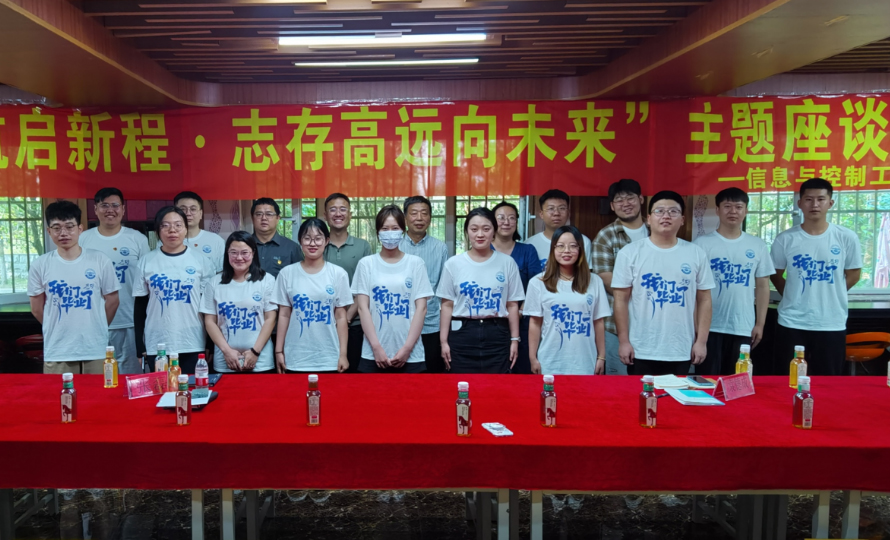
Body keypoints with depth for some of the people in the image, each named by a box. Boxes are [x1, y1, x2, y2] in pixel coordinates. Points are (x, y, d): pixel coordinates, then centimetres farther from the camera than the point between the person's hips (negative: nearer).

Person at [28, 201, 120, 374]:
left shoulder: (100, 260, -3)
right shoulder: (40, 265, -1)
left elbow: (112, 301, 5)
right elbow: (37, 308, 9)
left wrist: (94, 330, 11)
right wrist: (60, 330, 13)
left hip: (95, 350, 0)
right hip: (57, 352, 1)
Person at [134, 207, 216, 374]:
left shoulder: (201, 260, 1)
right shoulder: (146, 262, 3)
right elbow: (140, 305, 7)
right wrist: (140, 346, 5)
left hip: (194, 344, -1)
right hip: (157, 345, 1)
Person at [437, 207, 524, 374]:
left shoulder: (507, 263, 3)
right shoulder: (453, 264, 2)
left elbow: (512, 305, 6)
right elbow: (447, 305, 4)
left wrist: (514, 339, 3)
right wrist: (443, 341, 0)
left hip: (497, 335, 0)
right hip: (462, 335, 0)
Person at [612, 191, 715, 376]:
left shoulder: (696, 253, 3)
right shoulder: (630, 253, -4)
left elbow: (704, 300, 5)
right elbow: (621, 300, -4)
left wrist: (701, 341, 1)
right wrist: (624, 341, -6)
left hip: (682, 352, 2)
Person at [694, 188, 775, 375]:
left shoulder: (758, 245, 7)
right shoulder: (702, 243, -3)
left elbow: (762, 286, 10)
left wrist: (760, 324, 6)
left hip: (743, 328, 3)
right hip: (710, 327, -3)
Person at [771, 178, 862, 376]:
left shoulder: (847, 238, -2)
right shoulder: (785, 239, -3)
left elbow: (854, 274, 9)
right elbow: (776, 275, 9)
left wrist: (829, 295, 5)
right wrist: (794, 297, 3)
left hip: (832, 324, 1)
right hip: (792, 323, 0)